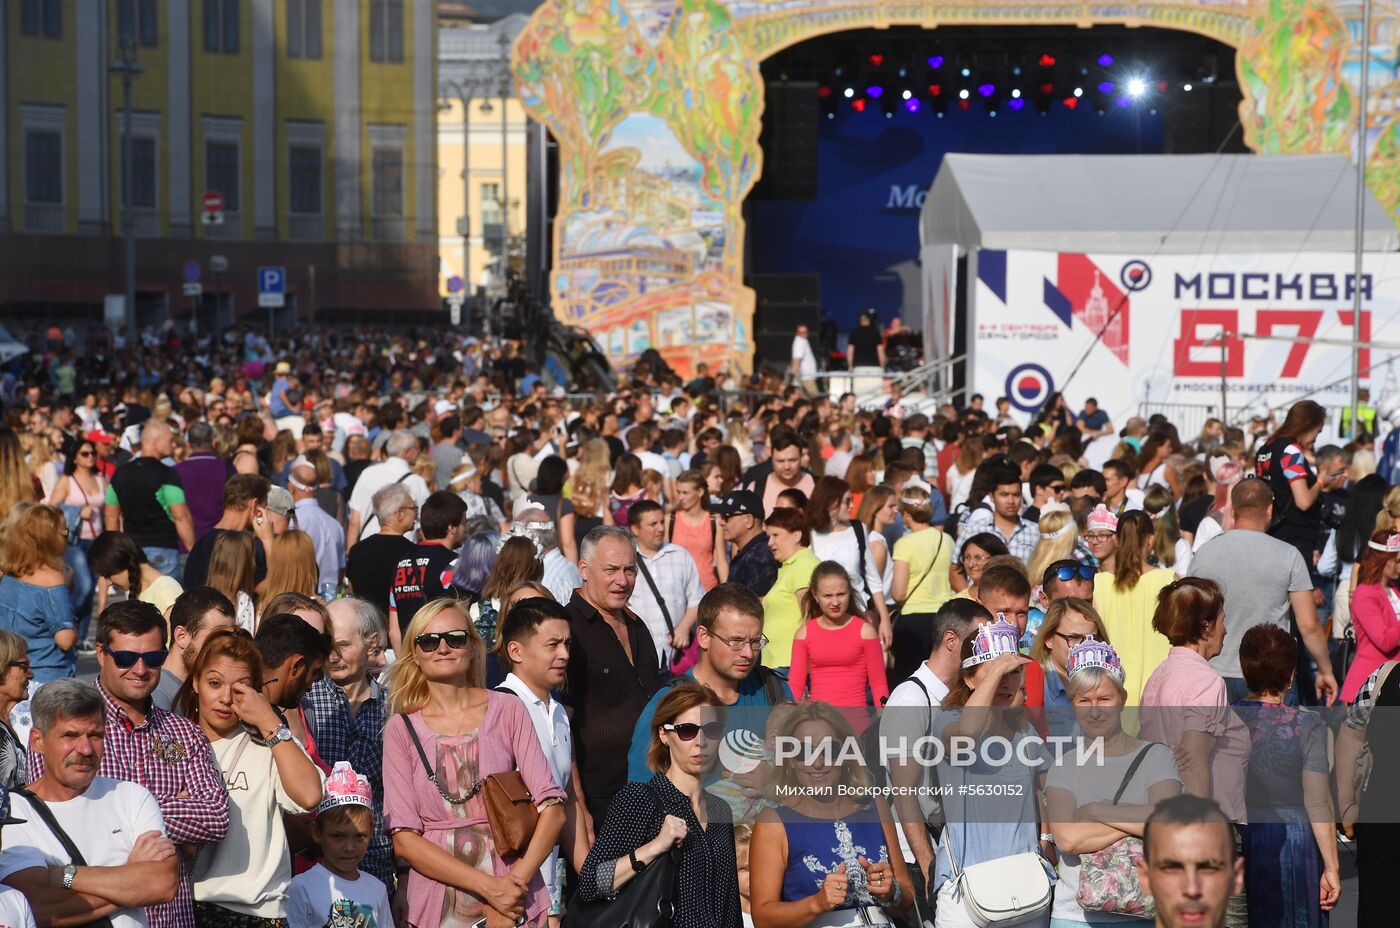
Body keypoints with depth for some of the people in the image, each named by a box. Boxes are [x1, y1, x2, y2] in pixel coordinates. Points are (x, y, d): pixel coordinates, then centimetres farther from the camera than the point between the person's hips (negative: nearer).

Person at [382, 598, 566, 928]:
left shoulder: (509, 711, 1)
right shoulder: (401, 730, 1)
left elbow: (552, 808, -3)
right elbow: (404, 839, -5)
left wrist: (518, 880, -17)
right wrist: (488, 886, -15)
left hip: (514, 897, 0)